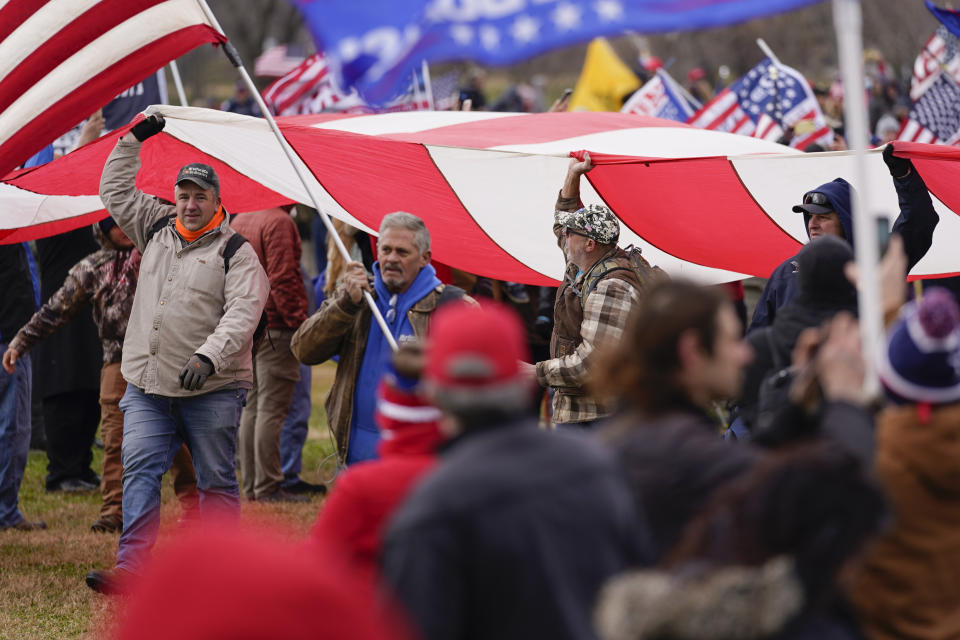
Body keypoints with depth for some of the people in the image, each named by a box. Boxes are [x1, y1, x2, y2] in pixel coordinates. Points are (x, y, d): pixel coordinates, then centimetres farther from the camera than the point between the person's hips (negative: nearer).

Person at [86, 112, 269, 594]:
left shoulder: (236, 252, -4)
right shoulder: (157, 229, 14)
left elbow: (241, 313, -16)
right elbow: (116, 192, 22)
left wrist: (209, 356, -29)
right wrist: (133, 139, 15)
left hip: (211, 390, -4)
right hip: (147, 384, 4)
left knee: (216, 479, 3)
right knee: (139, 469, -7)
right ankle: (130, 567, -13)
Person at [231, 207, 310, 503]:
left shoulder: (239, 220, 14)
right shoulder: (279, 222, -13)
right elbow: (282, 280, -19)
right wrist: (298, 321, -14)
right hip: (275, 329, -9)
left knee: (252, 406, 12)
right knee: (271, 409, -6)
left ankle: (250, 485, 15)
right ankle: (268, 487, -6)